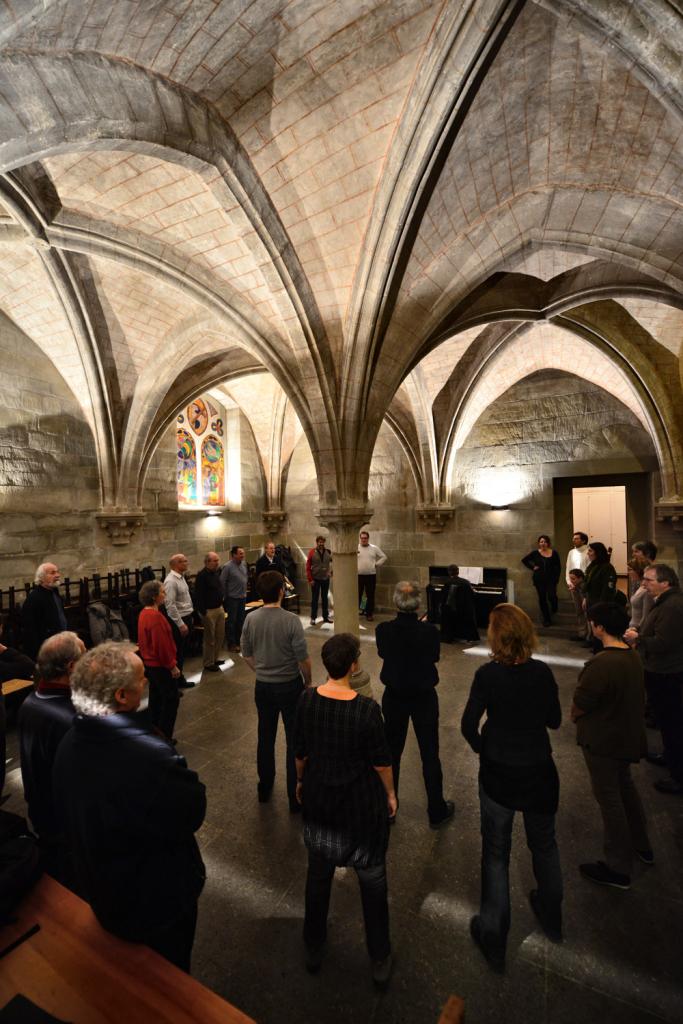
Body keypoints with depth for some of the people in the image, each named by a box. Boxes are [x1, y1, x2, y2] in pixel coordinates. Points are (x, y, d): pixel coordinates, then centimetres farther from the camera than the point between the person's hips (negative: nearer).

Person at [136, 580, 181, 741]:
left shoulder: (144, 613, 5)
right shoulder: (155, 616, -25)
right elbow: (161, 645, -24)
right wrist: (172, 666, -16)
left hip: (150, 663, 10)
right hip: (160, 665, -10)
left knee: (156, 698, 19)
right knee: (171, 699, 2)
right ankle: (164, 737, 10)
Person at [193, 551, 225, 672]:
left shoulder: (216, 572, 6)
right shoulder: (202, 575, -18)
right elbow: (198, 596, -20)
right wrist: (203, 612, -20)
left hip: (219, 608, 8)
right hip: (209, 611, -8)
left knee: (220, 635, 16)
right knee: (209, 639, 4)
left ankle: (215, 658, 32)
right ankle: (208, 663, 18)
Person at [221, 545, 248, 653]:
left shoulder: (244, 563, 3)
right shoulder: (227, 567, -17)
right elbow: (222, 582, -12)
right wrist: (225, 596, -6)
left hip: (243, 597, 6)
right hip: (232, 598, -6)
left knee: (241, 621, 15)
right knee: (232, 621, 4)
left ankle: (239, 641, 29)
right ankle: (232, 644, 15)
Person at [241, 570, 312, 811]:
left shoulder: (251, 619, -9)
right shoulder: (291, 620, -23)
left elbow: (246, 654, 3)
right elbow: (303, 658, -18)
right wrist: (308, 682, -1)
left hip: (263, 686, 4)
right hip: (290, 685, -4)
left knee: (265, 737, 21)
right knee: (295, 740, 11)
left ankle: (264, 788, 39)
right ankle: (295, 797, 23)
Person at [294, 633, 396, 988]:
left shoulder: (307, 700, -18)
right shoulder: (366, 709, -28)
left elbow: (300, 750, -4)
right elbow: (381, 759, -15)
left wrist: (300, 781, 14)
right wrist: (390, 793, 4)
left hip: (319, 799, 3)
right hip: (361, 804, -3)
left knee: (318, 875, 27)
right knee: (372, 880, 23)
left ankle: (313, 950, 48)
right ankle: (380, 961, 42)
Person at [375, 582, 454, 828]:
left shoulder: (383, 630, -18)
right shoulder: (429, 631, -23)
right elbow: (434, 657, -4)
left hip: (394, 697, 2)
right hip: (424, 698, -2)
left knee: (391, 752, 20)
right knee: (430, 755, 16)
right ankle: (437, 812, 33)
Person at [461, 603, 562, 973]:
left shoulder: (488, 674, -21)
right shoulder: (542, 672, -14)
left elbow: (468, 724, -19)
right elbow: (554, 720, -2)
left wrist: (482, 748, 0)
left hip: (498, 774, -3)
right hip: (540, 772, 3)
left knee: (495, 852, 18)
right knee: (544, 845, 29)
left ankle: (493, 936, 32)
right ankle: (551, 918, 52)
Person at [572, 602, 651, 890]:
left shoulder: (601, 664, -31)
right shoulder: (634, 657, -4)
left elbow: (579, 705, -23)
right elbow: (636, 696, 8)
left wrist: (575, 716, -1)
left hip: (602, 740, -8)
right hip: (628, 735, 8)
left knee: (609, 798, 9)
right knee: (625, 786, 28)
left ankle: (618, 868, 25)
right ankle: (641, 844, 47)